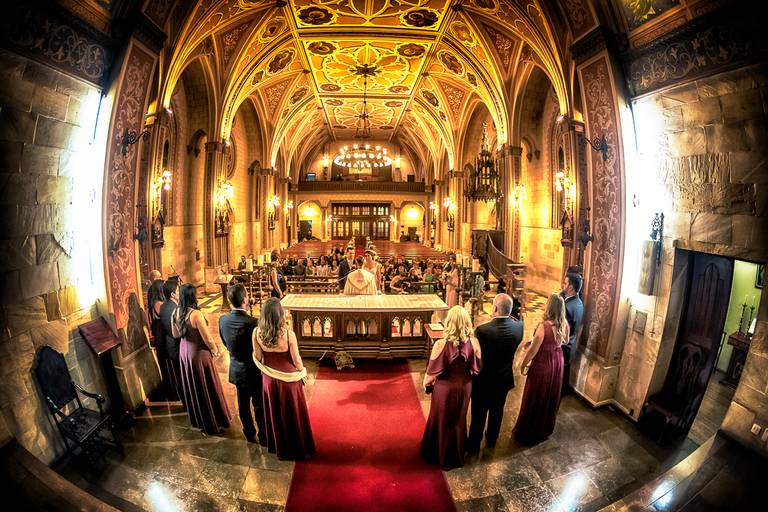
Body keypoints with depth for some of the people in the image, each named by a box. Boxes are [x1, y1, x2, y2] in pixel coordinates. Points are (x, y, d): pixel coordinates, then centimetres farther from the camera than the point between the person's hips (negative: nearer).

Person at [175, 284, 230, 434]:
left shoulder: (177, 312, -5)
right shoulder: (196, 314, -27)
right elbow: (207, 338, -20)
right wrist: (215, 350, -4)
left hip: (184, 351, 7)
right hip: (199, 353, -7)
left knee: (191, 387, 21)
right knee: (206, 388, 8)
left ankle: (197, 420, 37)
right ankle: (214, 423, 22)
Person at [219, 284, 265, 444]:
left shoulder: (223, 320, -10)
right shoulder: (252, 322, -29)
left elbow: (225, 343, 6)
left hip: (236, 369, 6)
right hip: (253, 370, -6)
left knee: (243, 404, 21)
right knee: (259, 406, 12)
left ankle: (249, 434, 38)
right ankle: (263, 437, 27)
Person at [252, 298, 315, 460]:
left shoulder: (257, 333, -17)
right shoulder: (288, 334, -27)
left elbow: (258, 358, -5)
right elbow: (296, 361, -15)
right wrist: (302, 373, 4)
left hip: (268, 379, 3)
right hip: (289, 379, -3)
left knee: (275, 414, 22)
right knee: (293, 414, 18)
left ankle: (279, 448, 40)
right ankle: (298, 448, 35)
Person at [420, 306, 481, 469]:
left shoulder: (441, 344, -27)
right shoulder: (473, 343, -18)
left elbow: (432, 370, -15)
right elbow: (477, 368, -6)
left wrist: (427, 384, 4)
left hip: (444, 388, -3)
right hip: (464, 387, 3)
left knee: (442, 421, 21)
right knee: (458, 421, 24)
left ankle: (441, 456, 39)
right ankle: (457, 457, 42)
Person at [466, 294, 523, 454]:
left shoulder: (482, 330, -31)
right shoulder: (519, 326, -18)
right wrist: (503, 316, -5)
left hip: (484, 380, -4)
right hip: (504, 379, 4)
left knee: (479, 414, 16)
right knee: (497, 411, 26)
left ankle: (474, 445, 34)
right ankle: (492, 440, 47)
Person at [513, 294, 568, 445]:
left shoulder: (544, 326, -30)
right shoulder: (564, 324, -10)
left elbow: (533, 350, -22)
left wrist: (524, 364, -7)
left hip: (542, 364, -6)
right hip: (557, 361, 6)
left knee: (536, 398, 10)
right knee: (551, 396, 23)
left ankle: (528, 433, 26)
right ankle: (546, 428, 42)